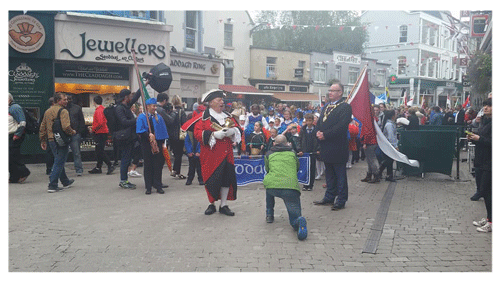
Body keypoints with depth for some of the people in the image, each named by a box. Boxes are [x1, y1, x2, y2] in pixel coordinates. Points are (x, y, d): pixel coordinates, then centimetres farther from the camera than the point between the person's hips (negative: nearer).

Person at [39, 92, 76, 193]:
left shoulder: (47, 111, 14)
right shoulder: (63, 111, -13)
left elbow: (42, 127, 18)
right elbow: (66, 127, -25)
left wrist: (43, 140, 23)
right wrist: (72, 132, -5)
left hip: (51, 140, 9)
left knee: (59, 162, 20)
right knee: (59, 163, -2)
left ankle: (65, 182, 34)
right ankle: (52, 186, -2)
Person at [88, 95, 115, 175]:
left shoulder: (98, 110, -15)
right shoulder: (103, 109, 15)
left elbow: (100, 123, -25)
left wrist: (93, 129, -12)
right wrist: (93, 127, 21)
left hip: (100, 133, -10)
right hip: (103, 132, 10)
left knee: (100, 151, -9)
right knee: (98, 151, 13)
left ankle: (110, 165, -9)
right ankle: (98, 168, 17)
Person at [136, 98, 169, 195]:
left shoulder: (158, 117, 11)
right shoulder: (141, 117, 0)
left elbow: (163, 131, 12)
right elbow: (140, 130, -10)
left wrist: (163, 143, 5)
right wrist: (148, 135, -23)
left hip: (157, 144, 3)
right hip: (146, 145, -3)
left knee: (158, 165, 2)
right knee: (148, 166, 3)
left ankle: (158, 185, 11)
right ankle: (148, 187, 10)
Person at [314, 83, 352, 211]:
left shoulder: (345, 107, -9)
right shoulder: (326, 106, 17)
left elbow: (342, 126, -20)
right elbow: (319, 122, 16)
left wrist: (325, 135, -20)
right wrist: (318, 132, -5)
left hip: (337, 147, -8)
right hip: (326, 147, 8)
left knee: (340, 175, 2)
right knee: (329, 174, 17)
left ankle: (341, 201, 11)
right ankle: (329, 197, 28)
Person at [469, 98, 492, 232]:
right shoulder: (485, 121, 15)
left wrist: (479, 138, -20)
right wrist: (473, 138, 4)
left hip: (489, 163, -9)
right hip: (481, 161, 9)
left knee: (486, 191, -6)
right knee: (482, 190, 14)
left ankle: (491, 222, 4)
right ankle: (488, 218, 25)